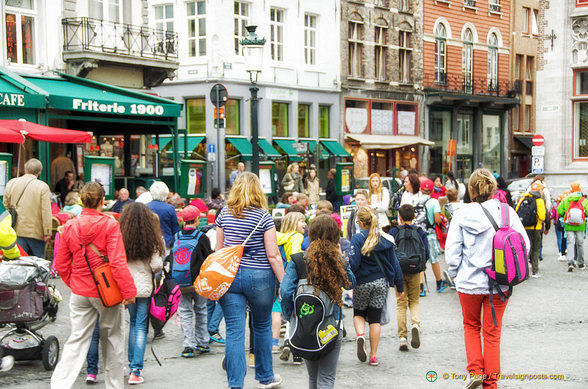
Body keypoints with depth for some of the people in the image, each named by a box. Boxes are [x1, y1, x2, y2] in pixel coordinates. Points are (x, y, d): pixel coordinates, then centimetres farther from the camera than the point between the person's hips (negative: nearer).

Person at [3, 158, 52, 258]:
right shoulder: (43, 187, -8)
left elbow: (6, 205, 11)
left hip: (16, 231, 3)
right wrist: (47, 232, -8)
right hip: (36, 231, -3)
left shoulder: (11, 183, 5)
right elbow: (46, 212, -12)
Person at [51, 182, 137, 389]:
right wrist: (128, 290, -12)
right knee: (112, 339, 13)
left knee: (77, 339, 6)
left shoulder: (70, 226, -1)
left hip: (80, 292, 3)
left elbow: (61, 265, 6)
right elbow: (118, 262, -18)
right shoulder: (110, 225, -13)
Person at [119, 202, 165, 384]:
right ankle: (135, 370, -1)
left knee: (133, 323, 20)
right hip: (145, 287, -2)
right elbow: (156, 265, -10)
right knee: (141, 326, 2)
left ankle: (132, 363, 26)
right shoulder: (151, 240, -9)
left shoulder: (121, 238, -7)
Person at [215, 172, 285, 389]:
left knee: (234, 331, 1)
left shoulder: (224, 214, 3)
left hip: (229, 276, 2)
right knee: (262, 327, 17)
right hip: (258, 276, -2)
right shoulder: (263, 216, -8)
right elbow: (273, 255, -10)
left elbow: (218, 249, 9)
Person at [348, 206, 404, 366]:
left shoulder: (358, 239, -12)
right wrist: (400, 286, 13)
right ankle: (373, 356, 6)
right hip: (381, 282, 3)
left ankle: (361, 335, -12)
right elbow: (394, 263, 6)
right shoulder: (385, 239, 2)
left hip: (362, 283, -3)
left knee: (359, 313, 18)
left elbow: (353, 263, -20)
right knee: (375, 318, 8)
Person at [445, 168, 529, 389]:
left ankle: (475, 371, 10)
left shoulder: (462, 215, -10)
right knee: (493, 333, 12)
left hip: (469, 282, -1)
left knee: (471, 326, 22)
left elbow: (452, 252, -7)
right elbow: (524, 245, -5)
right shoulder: (507, 212, -8)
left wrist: (455, 275, 9)